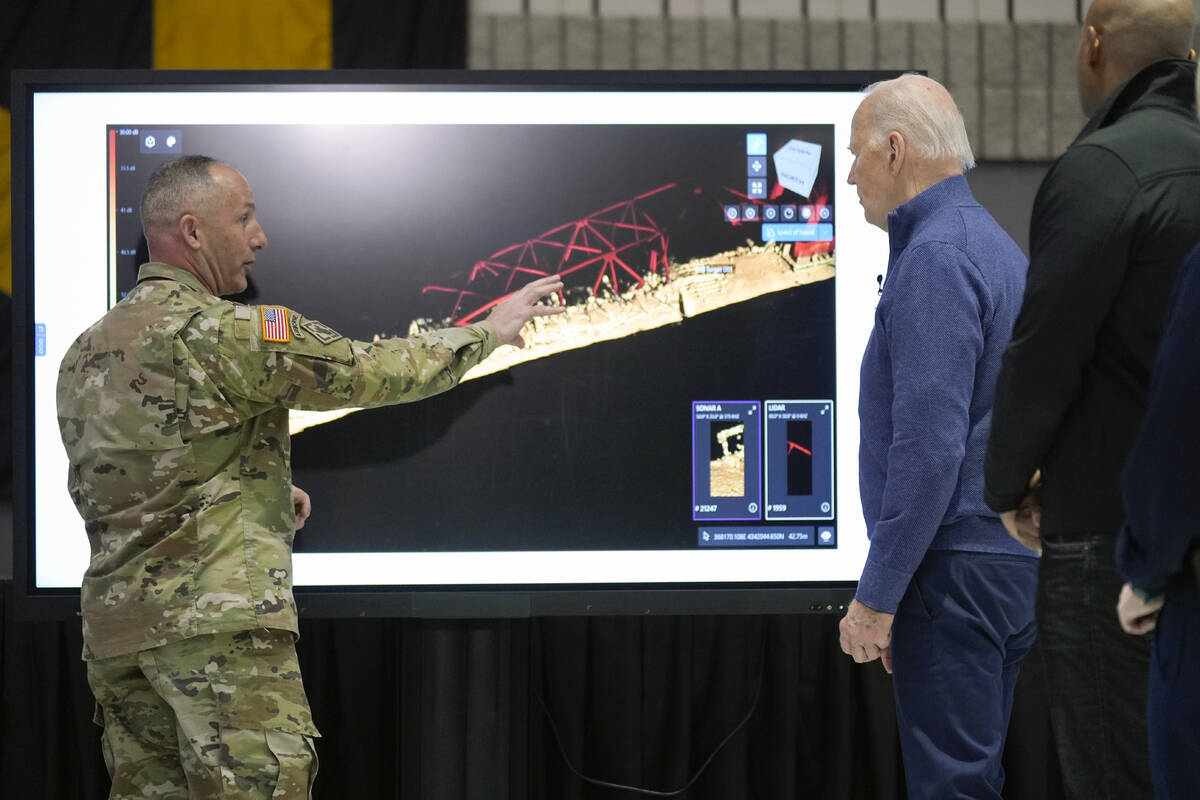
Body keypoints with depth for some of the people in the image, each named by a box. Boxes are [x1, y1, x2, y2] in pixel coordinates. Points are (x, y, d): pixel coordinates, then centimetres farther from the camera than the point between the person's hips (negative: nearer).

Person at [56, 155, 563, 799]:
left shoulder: (83, 355, 15)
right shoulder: (224, 332, -11)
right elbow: (375, 371, -6)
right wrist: (489, 331, 10)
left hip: (113, 628, 8)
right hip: (220, 624, -8)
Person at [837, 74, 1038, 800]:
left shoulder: (935, 258, -15)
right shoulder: (997, 245, 17)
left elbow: (929, 447, -22)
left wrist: (878, 594, -18)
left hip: (956, 570, -10)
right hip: (1011, 557, 10)